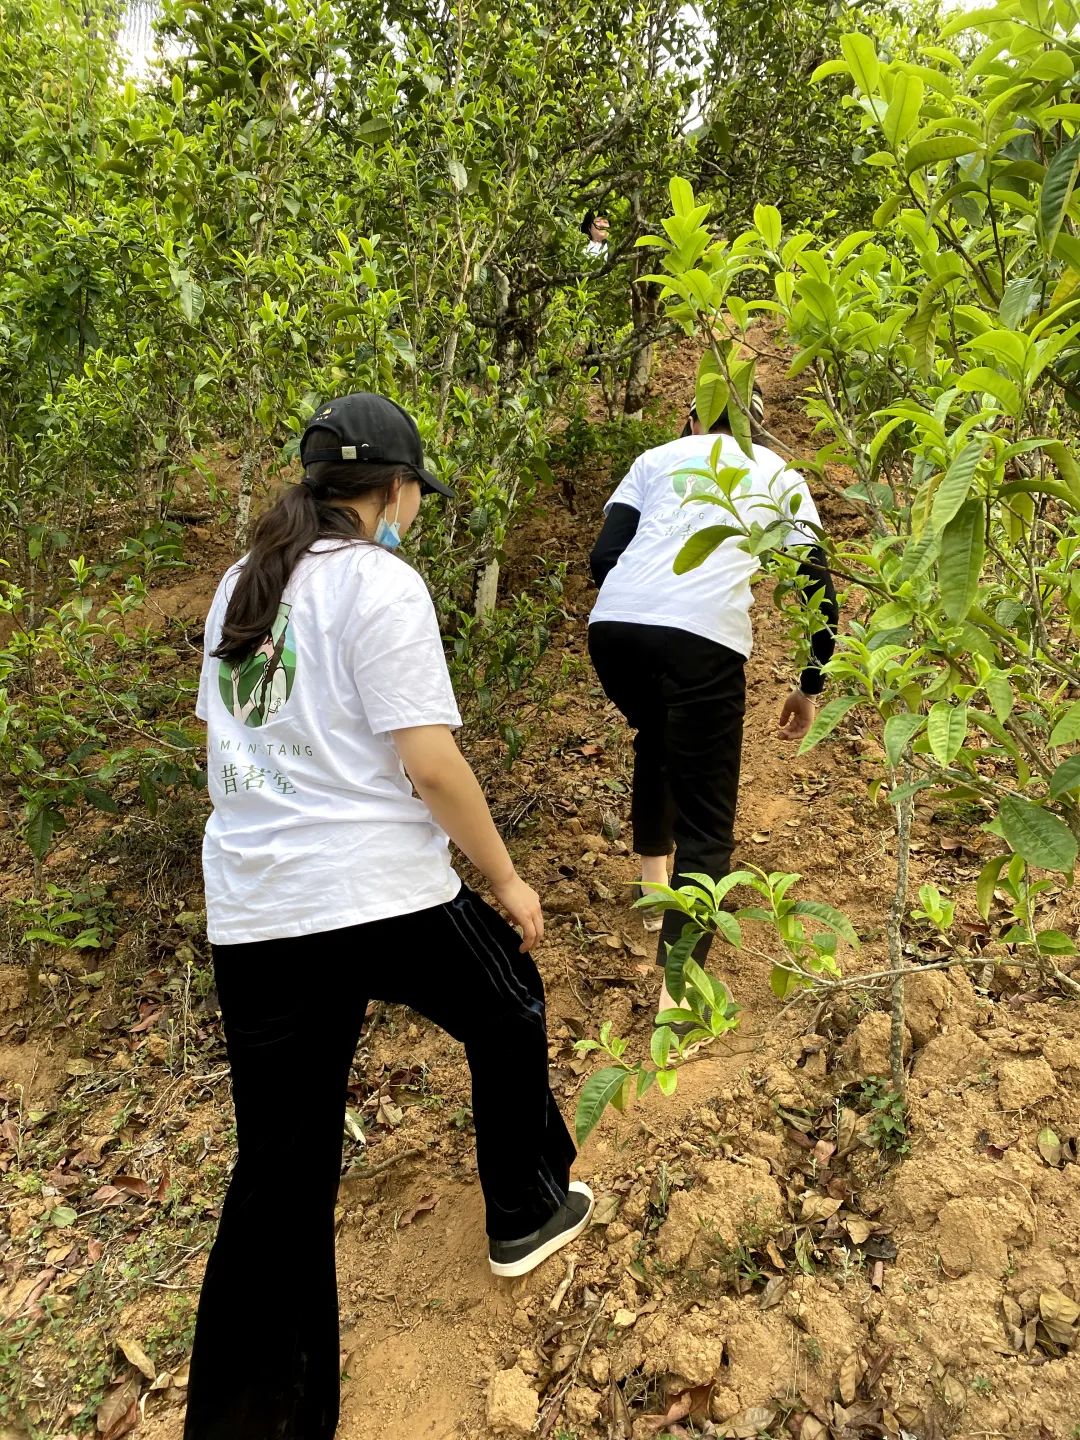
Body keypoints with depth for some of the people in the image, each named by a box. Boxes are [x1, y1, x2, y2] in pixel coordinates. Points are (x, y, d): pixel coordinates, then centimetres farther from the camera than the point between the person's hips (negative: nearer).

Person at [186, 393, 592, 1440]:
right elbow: (428, 761, -16)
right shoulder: (381, 582, -10)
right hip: (382, 897, -6)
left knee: (279, 1171, 15)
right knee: (507, 1011, 24)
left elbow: (229, 737, 16)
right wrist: (507, 880, -4)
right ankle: (526, 1213, 41)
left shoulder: (243, 585, 12)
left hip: (248, 914, 6)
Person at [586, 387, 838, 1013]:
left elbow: (604, 557, 15)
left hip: (613, 623, 3)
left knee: (656, 740, 35)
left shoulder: (658, 458, 28)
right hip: (704, 637, -3)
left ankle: (654, 883, 44)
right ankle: (676, 1002, -1)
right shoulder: (780, 475, 26)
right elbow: (818, 586, 17)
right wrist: (810, 687, 26)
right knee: (707, 826, 6)